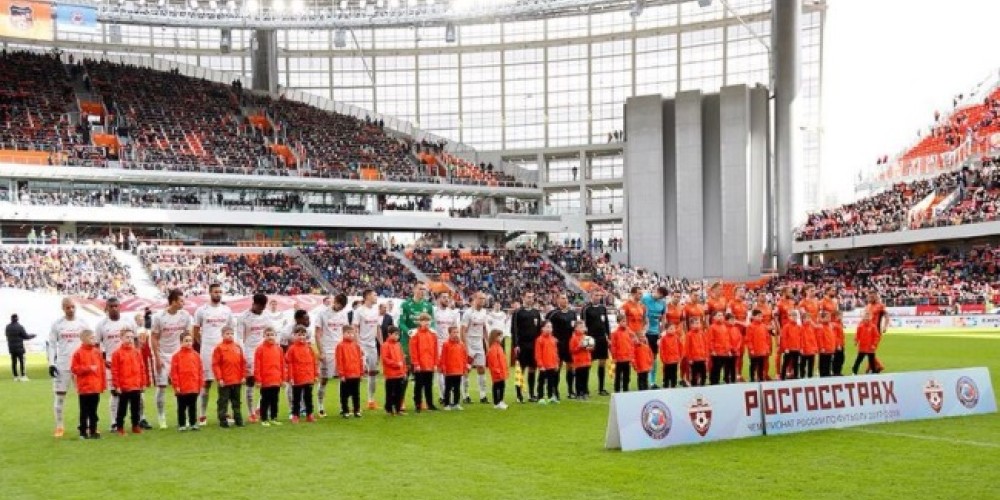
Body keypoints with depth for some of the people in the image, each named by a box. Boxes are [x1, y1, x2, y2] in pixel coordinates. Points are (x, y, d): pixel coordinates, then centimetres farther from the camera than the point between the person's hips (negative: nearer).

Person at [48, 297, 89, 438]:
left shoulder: (82, 323, 5)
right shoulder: (57, 324, 1)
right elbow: (51, 345, 3)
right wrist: (51, 364, -5)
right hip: (62, 365, -1)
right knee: (60, 396, 3)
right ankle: (59, 427, 12)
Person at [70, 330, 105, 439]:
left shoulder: (97, 352, 8)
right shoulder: (78, 353, -7)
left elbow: (102, 368, 10)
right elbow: (74, 369, -10)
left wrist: (103, 383, 6)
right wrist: (88, 368, -17)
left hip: (96, 387, 5)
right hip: (84, 388, -5)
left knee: (93, 411, 10)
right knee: (84, 411, 2)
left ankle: (93, 431, 16)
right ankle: (83, 432, 8)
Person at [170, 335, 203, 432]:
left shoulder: (196, 355, 5)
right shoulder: (177, 356, -6)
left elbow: (200, 371, 7)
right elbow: (173, 372, -7)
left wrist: (201, 384, 4)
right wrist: (176, 386, -10)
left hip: (194, 387, 3)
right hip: (182, 388, -3)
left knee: (193, 406, 12)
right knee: (182, 407, 7)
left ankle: (193, 424, 19)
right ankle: (181, 425, 14)